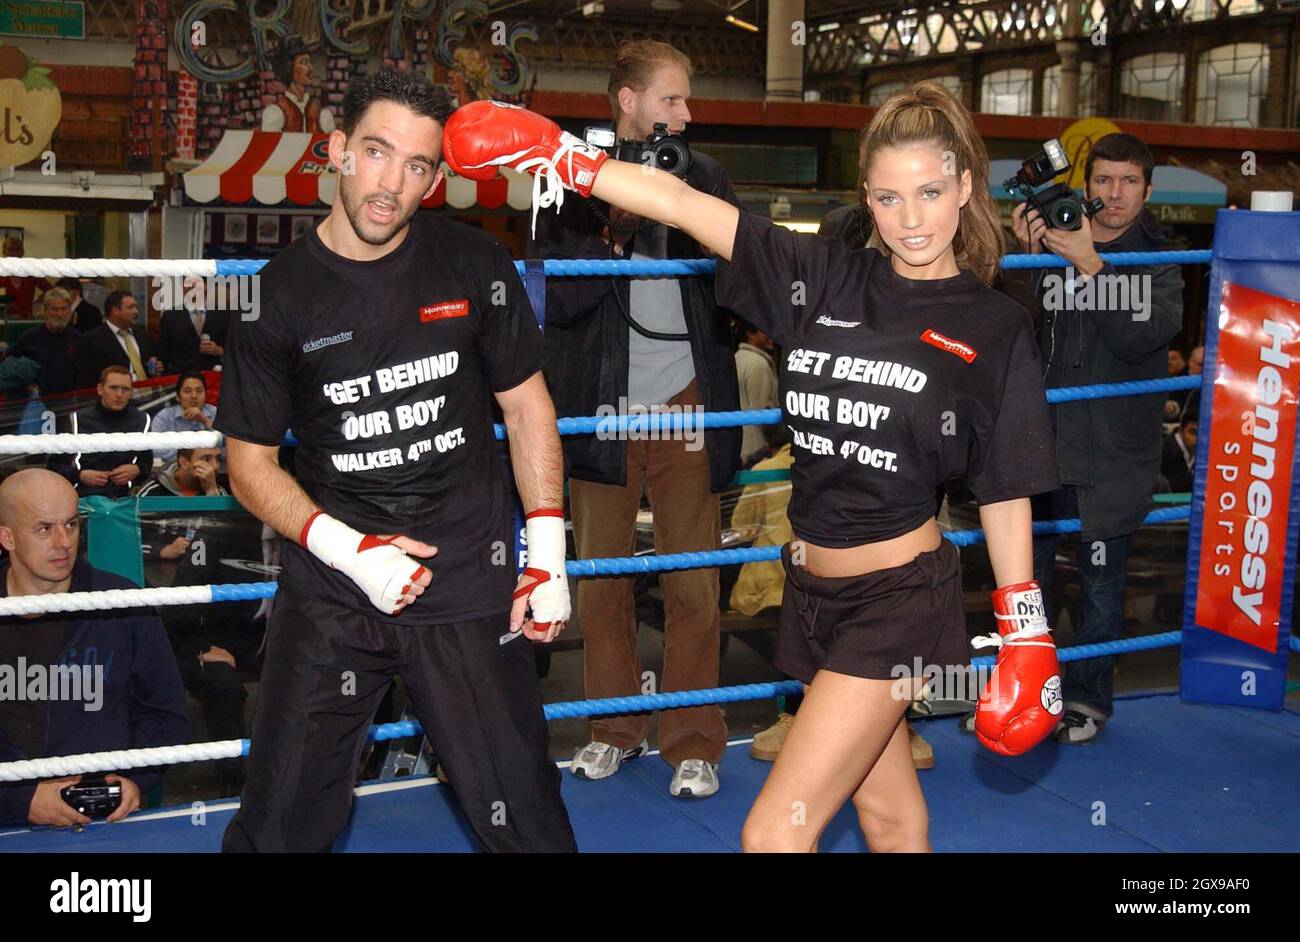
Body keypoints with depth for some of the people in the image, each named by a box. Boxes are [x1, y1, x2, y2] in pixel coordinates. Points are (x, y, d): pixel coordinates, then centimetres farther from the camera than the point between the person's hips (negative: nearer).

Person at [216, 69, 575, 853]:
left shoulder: (474, 265, -1)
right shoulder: (281, 292, -3)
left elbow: (527, 405, 7)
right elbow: (251, 462, 2)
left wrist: (548, 553, 0)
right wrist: (349, 550, -13)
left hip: (470, 583, 0)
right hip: (330, 592, 0)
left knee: (523, 819, 2)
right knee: (282, 824, 6)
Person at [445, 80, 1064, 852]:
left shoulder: (997, 328, -7)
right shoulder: (824, 277, 0)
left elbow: (1006, 492, -2)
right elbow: (685, 205, -6)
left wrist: (1026, 637, -1)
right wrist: (560, 157, -14)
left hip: (900, 600, -4)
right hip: (812, 592, 5)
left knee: (774, 833, -10)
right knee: (889, 815, 21)